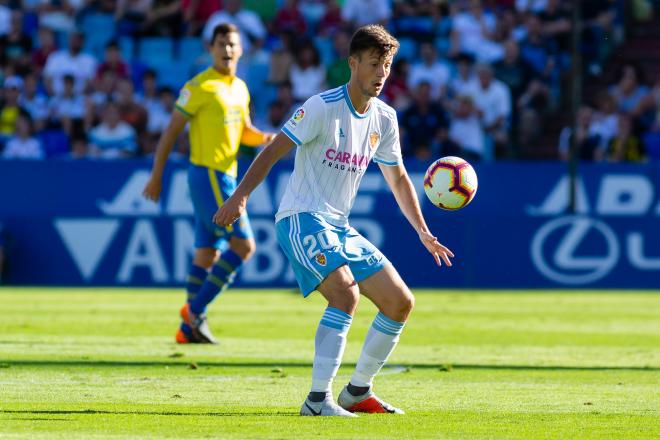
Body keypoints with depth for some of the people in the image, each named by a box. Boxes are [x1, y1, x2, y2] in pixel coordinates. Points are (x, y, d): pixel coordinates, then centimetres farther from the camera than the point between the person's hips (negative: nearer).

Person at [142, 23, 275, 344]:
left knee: (206, 253, 9)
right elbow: (171, 131, -8)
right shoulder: (199, 87, -9)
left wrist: (265, 138, 1)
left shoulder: (240, 88, 14)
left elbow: (244, 132, 24)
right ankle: (195, 309, -8)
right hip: (207, 173, -8)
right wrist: (156, 176, -9)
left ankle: (188, 329, 12)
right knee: (243, 244, -13)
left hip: (226, 176, 8)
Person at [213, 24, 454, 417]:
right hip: (302, 218, -8)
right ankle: (318, 399, -28)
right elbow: (273, 151, -15)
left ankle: (358, 392, 17)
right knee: (347, 292, -29)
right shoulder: (322, 107, -12)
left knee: (401, 302, 4)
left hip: (340, 228, 8)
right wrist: (240, 196, -27)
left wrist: (423, 232, 19)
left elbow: (398, 179, 23)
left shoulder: (384, 118, 10)